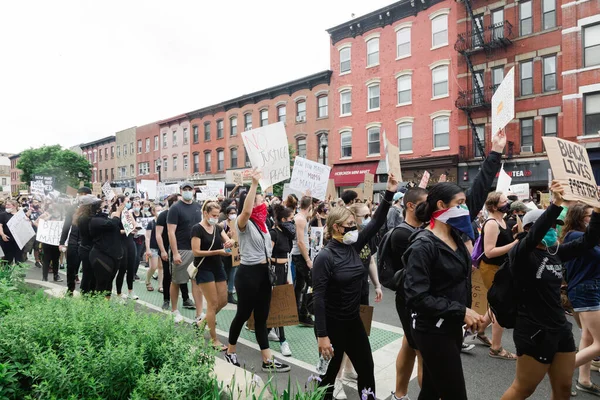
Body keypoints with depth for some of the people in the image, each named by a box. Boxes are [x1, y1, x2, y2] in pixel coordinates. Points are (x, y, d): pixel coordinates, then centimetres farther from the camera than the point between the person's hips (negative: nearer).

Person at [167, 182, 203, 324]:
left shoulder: (198, 207, 8)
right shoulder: (175, 208, -8)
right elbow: (171, 232, -12)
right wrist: (175, 253, -18)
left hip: (197, 249, 5)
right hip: (181, 250, -5)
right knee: (176, 281, 9)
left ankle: (199, 314, 9)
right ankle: (174, 311, 26)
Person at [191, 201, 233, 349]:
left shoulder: (218, 228, 8)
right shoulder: (197, 228, -12)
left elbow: (228, 241, 1)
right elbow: (196, 252, -17)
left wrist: (229, 243, -24)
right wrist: (218, 251, -23)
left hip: (218, 267, 7)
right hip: (204, 269, -7)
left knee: (223, 301, 10)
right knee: (213, 303, -5)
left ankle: (204, 320, 35)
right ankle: (214, 340, 6)